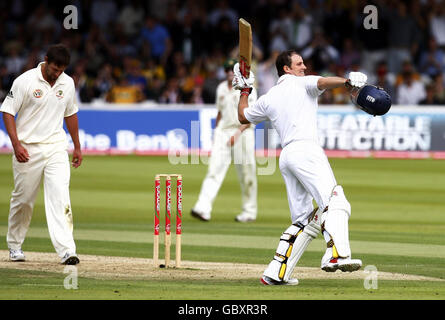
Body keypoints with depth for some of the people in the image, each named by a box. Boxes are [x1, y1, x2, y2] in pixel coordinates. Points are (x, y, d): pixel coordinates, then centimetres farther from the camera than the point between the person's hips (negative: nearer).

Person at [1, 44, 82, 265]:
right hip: (28, 149, -2)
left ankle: (66, 250, -19)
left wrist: (77, 147, 20)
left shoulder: (67, 83, 6)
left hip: (56, 148, 2)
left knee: (60, 197, -12)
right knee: (23, 199, 8)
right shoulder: (25, 81, -9)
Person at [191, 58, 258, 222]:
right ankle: (203, 208, -21)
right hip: (223, 131, 5)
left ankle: (249, 212, 15)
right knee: (215, 169, -10)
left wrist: (238, 133, -22)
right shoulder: (221, 88, 13)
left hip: (243, 132, -5)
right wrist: (216, 133, 19)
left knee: (246, 174, 1)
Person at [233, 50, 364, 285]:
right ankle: (336, 255, -46)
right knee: (334, 202, -22)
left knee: (303, 220, 13)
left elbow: (243, 117, 36)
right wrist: (347, 82, -28)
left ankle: (276, 272, 6)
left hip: (285, 157, 7)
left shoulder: (268, 98, 24)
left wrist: (244, 91, 49)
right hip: (306, 150, -7)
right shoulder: (302, 83, 9)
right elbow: (322, 82, -13)